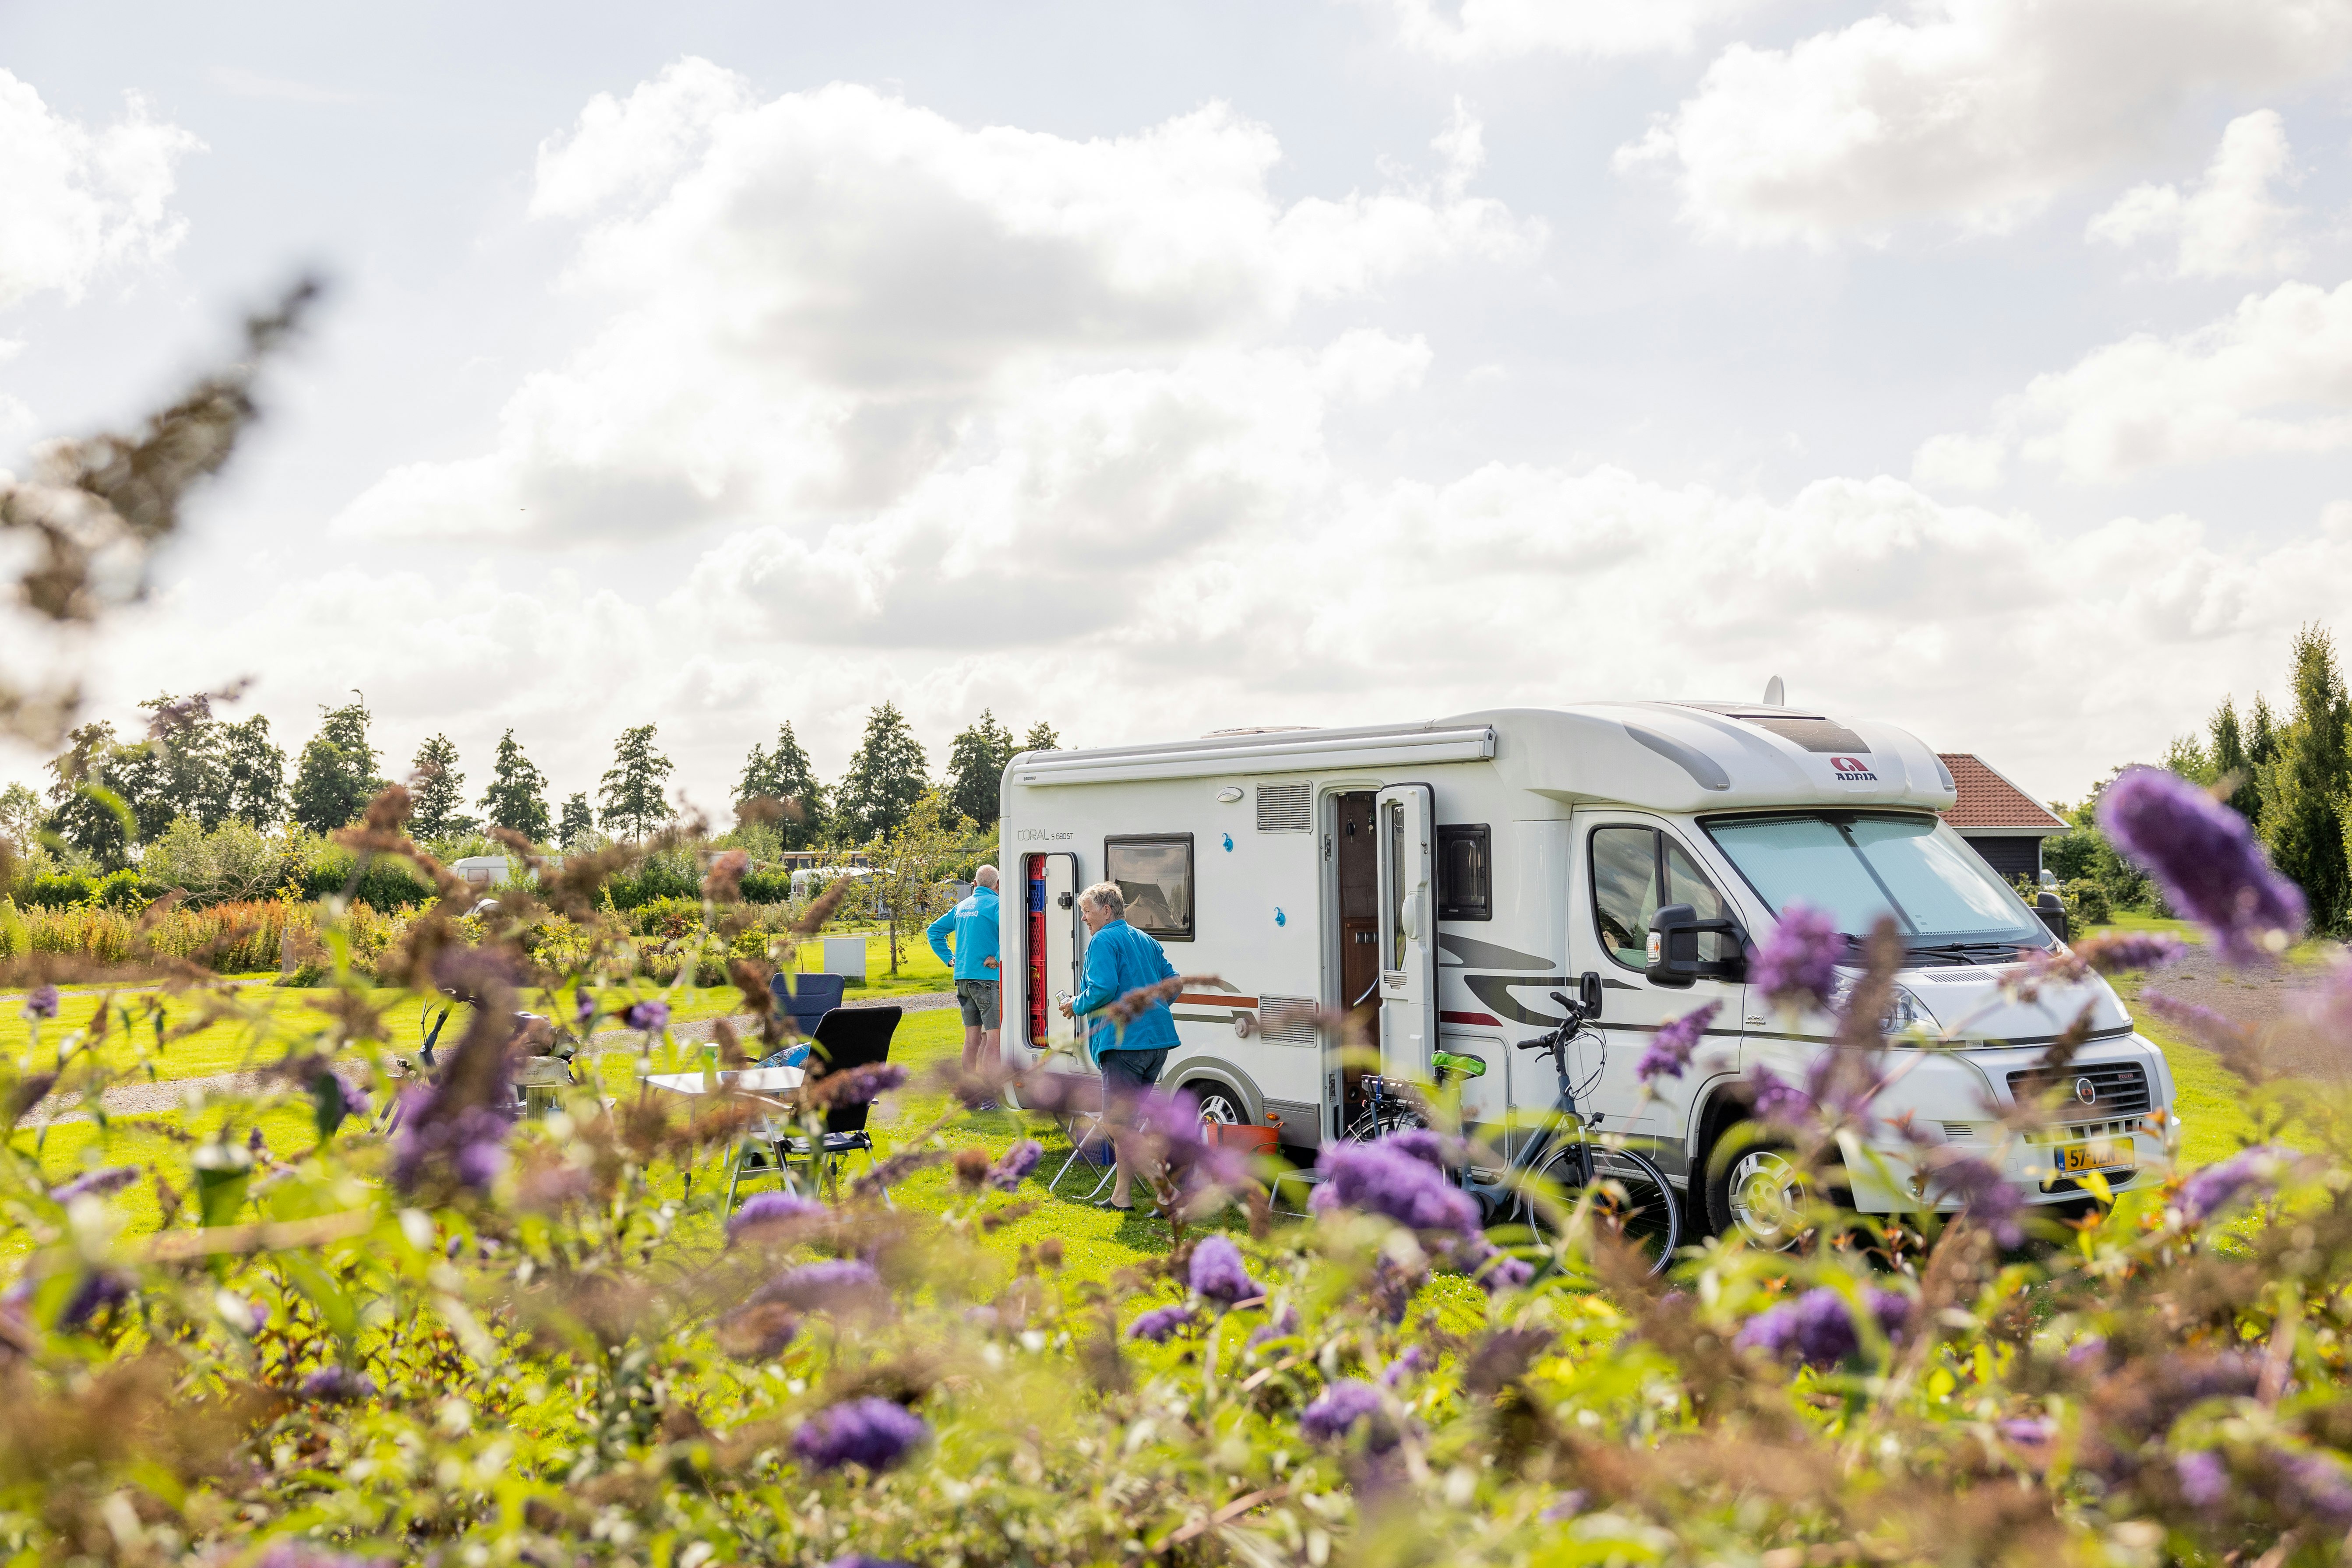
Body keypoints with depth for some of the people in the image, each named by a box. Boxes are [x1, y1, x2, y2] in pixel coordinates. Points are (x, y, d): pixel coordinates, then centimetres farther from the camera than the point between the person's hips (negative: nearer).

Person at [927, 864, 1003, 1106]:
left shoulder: (962, 906, 14)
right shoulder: (995, 904, -9)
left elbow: (934, 930, 23)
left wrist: (949, 959, 16)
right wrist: (998, 959, -17)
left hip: (963, 978, 7)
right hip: (988, 978, -7)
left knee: (972, 1039, 14)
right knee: (992, 1038, -5)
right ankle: (989, 1098, -9)